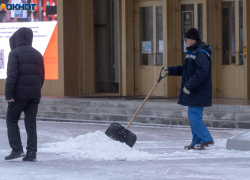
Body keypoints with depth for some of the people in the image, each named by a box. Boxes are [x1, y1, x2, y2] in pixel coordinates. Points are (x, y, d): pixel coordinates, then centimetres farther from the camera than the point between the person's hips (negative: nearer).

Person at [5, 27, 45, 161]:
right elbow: (42, 76, 13)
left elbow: (12, 74, -14)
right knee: (31, 123, 6)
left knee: (11, 120, 6)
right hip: (34, 94, 5)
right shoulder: (37, 55, 13)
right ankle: (32, 152, 1)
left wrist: (9, 94, -13)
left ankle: (17, 149, -4)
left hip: (19, 93, -5)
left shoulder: (15, 53, -6)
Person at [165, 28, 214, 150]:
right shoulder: (192, 52, 16)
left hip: (199, 93, -10)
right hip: (193, 92, 10)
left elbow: (202, 71, -26)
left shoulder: (201, 52, -17)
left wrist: (189, 85, -26)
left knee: (194, 117, -11)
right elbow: (185, 69, 26)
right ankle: (196, 142, 17)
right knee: (193, 117, 12)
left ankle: (207, 140, -5)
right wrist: (170, 70, 17)